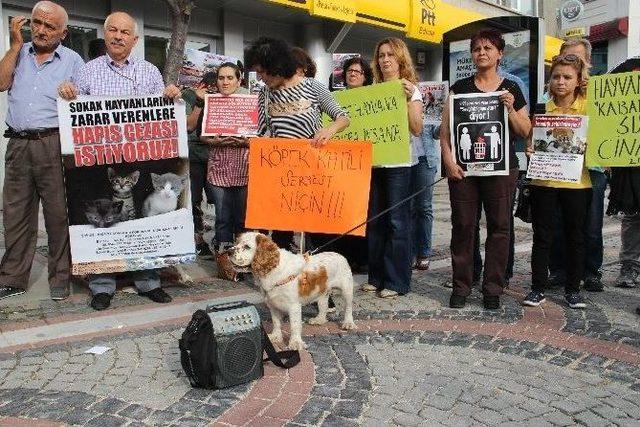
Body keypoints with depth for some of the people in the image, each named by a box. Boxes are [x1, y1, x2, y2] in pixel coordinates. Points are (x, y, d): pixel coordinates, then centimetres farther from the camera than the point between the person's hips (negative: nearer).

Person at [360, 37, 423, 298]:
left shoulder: (410, 89, 1)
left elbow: (417, 129, -8)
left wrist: (408, 99, -17)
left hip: (399, 163, -5)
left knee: (397, 221, -3)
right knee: (374, 219, 7)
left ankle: (397, 281, 7)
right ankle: (377, 277, 19)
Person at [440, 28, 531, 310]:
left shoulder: (511, 89, 10)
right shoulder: (460, 87, 9)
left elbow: (526, 132, 8)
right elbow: (445, 129, 5)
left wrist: (510, 109, -8)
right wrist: (448, 159, -8)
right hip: (463, 167, 0)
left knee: (499, 227, 3)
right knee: (463, 226, 2)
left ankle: (492, 289, 13)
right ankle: (461, 286, 13)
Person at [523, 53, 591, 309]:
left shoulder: (588, 107, 0)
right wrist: (531, 151, -10)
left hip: (576, 181, -1)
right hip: (543, 180, 1)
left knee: (575, 237, 9)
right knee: (542, 236, 6)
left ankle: (573, 289, 23)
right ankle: (538, 288, 17)